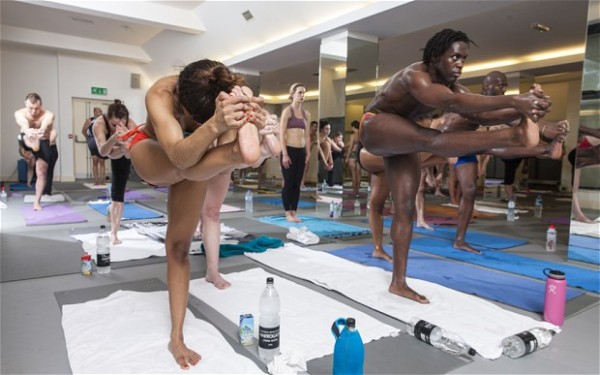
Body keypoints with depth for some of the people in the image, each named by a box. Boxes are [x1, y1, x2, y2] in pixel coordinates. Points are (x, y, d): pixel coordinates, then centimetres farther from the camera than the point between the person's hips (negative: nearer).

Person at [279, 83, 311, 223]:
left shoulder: (306, 114, 13)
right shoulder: (287, 111, -4)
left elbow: (307, 135, 14)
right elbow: (281, 134, -9)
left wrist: (308, 153, 8)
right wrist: (284, 154, -15)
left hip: (301, 151, 5)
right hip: (289, 150, -5)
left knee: (297, 183, 7)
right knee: (288, 182, -2)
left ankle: (294, 212, 15)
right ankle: (288, 213, 7)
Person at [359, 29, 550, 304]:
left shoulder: (451, 84, -3)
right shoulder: (415, 76, -26)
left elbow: (478, 111, -19)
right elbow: (452, 103, -45)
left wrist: (523, 109, -33)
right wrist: (513, 101, -53)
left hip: (401, 141, 7)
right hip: (375, 129, -7)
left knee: (405, 208, -1)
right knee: (430, 139, -36)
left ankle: (398, 282, 4)